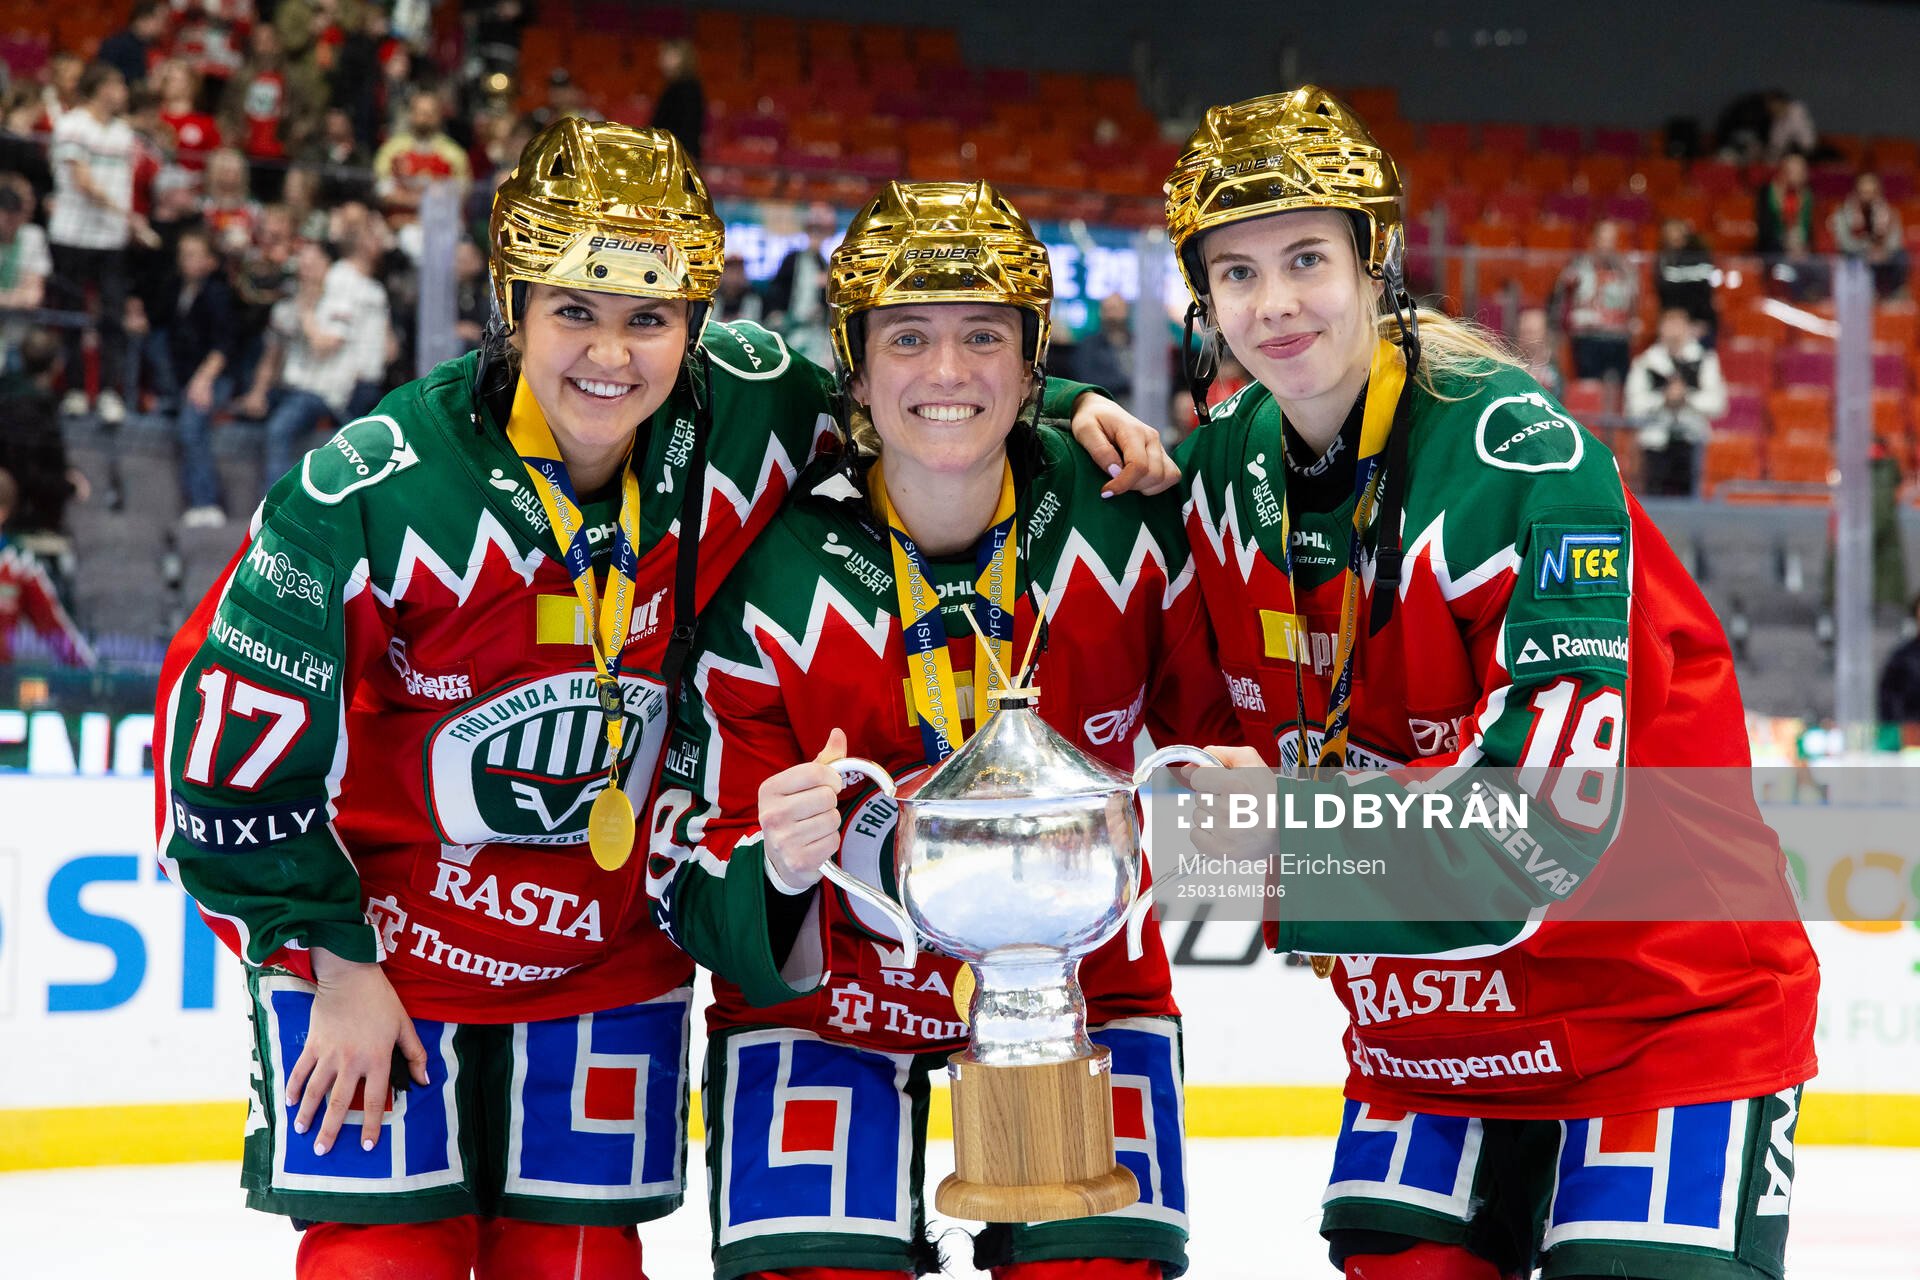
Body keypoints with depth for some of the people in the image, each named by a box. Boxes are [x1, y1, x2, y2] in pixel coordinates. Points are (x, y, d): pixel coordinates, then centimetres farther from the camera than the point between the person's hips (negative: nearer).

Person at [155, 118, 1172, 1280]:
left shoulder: (749, 417, -14)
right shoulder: (371, 495, -23)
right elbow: (232, 739, -14)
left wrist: (1067, 407, -8)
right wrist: (334, 965, -9)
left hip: (611, 950, 3)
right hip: (375, 935, -3)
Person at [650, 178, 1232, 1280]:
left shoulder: (1126, 525, -15)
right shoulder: (768, 582, -21)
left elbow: (1227, 729, 2)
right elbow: (697, 894, -19)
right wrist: (781, 879, -40)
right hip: (830, 990, -2)